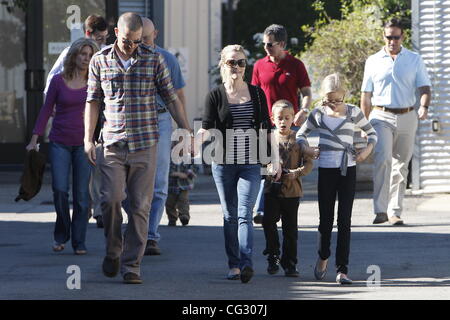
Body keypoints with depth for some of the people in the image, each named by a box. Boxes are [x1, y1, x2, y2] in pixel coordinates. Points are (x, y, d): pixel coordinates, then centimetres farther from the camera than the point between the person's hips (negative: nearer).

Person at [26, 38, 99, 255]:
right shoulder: (58, 81, 1)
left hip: (84, 143, 0)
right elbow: (46, 110, 5)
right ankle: (61, 235, 10)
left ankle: (79, 242, 6)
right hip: (60, 143, 0)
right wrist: (35, 139, 0)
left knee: (81, 194, -2)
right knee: (60, 190, -10)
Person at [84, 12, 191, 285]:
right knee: (111, 200, -11)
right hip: (113, 144, 0)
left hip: (145, 145, 0)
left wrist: (187, 132, 4)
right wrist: (88, 139, 4)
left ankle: (132, 265, 3)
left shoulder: (154, 60, 3)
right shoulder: (100, 61, 5)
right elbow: (93, 101, 10)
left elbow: (171, 98, 8)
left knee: (141, 206, -2)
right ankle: (113, 250, 14)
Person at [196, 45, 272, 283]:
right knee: (230, 215, 6)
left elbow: (265, 128, 11)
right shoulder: (215, 95, 2)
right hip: (223, 163, 1)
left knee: (244, 213, -13)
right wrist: (202, 135, -25)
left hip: (250, 164, 0)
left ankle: (246, 262, -23)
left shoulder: (256, 93, 7)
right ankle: (234, 265, 13)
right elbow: (207, 127, -2)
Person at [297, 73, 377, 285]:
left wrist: (367, 150, -4)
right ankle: (323, 258, 31)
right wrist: (306, 148, -2)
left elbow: (372, 133, 13)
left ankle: (342, 269, -3)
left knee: (344, 221, -4)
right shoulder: (318, 114, 3)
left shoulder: (353, 113, 1)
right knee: (326, 219, 6)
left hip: (347, 170, -1)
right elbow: (301, 133, 17)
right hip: (326, 170, 1)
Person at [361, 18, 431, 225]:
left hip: (407, 118, 2)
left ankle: (395, 212, 9)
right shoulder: (373, 61, 9)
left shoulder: (414, 60, 8)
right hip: (381, 117, -2)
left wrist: (424, 107, -18)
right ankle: (380, 210, -24)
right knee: (383, 159, -19)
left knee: (401, 166, 4)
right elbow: (366, 96, 12)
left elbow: (425, 88, 4)